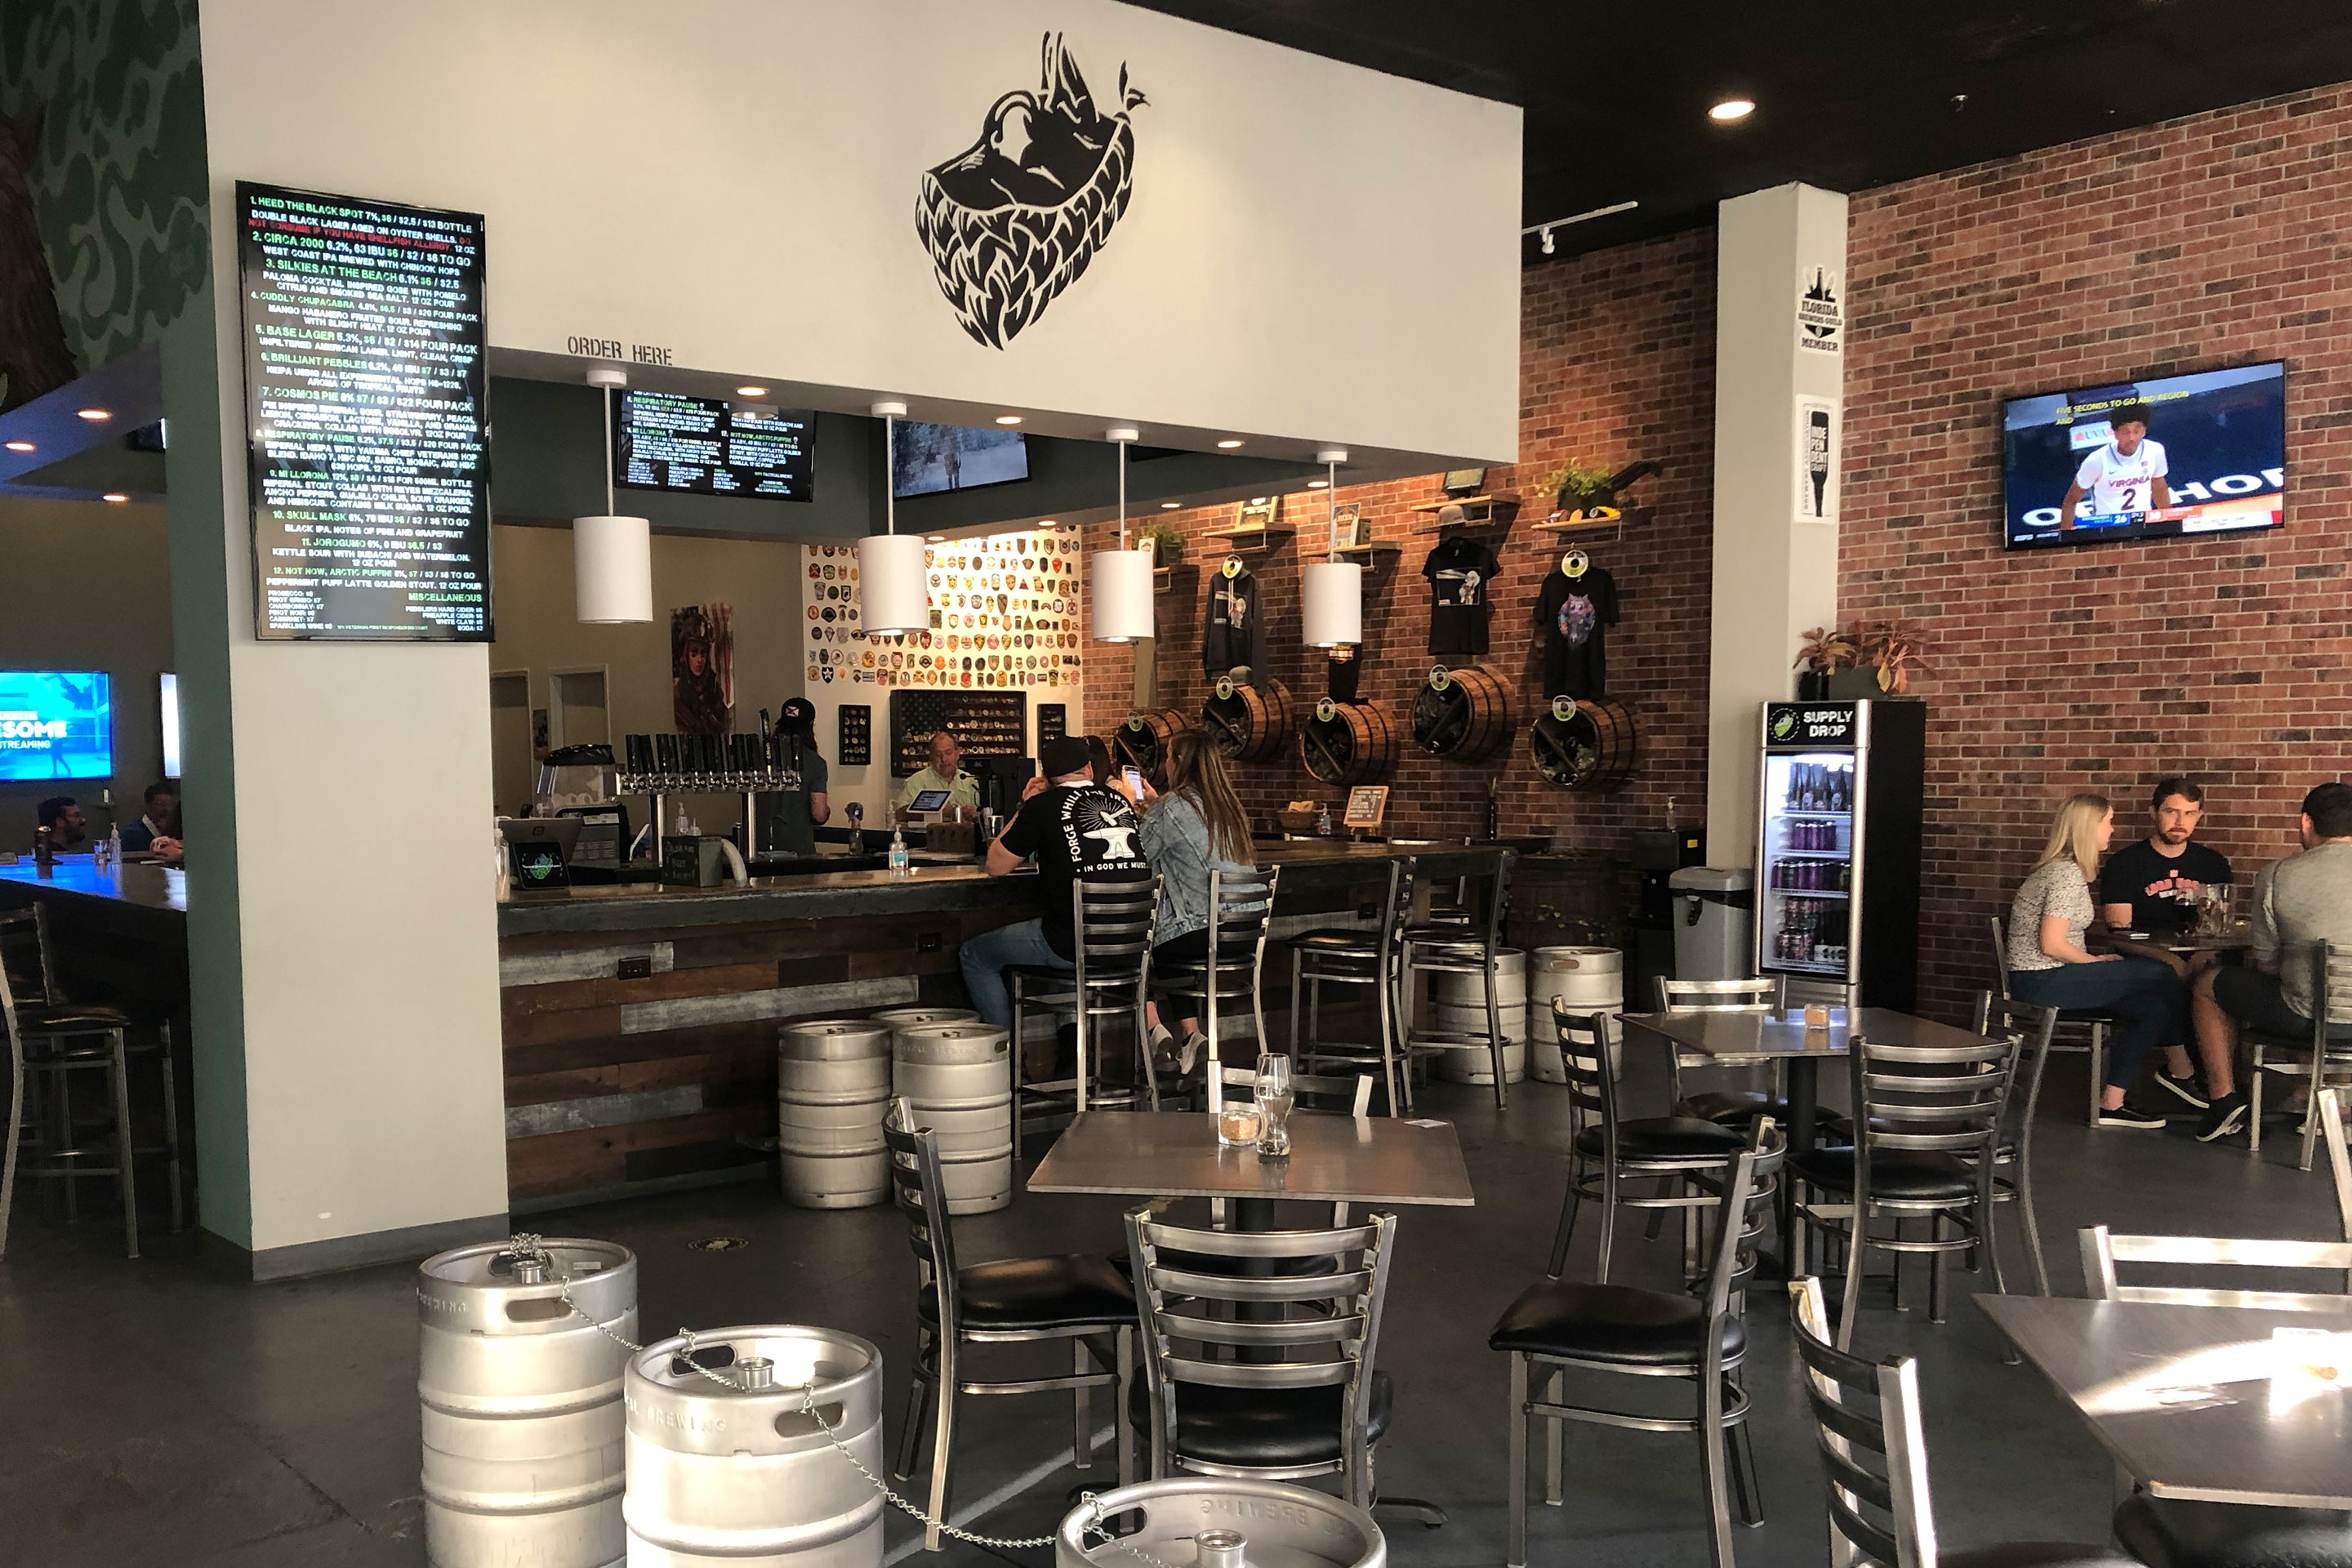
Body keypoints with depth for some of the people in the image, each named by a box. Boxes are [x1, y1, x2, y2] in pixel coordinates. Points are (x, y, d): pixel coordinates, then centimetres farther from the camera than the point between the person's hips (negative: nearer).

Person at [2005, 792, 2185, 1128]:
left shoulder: (2065, 869, 16)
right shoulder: (2067, 874, -15)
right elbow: (2051, 945, -21)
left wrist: (2096, 961, 3)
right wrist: (2096, 961, -6)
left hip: (2046, 979, 10)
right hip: (2042, 981, -10)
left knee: (2153, 1007, -1)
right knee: (2160, 977, -8)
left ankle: (2112, 1103, 2)